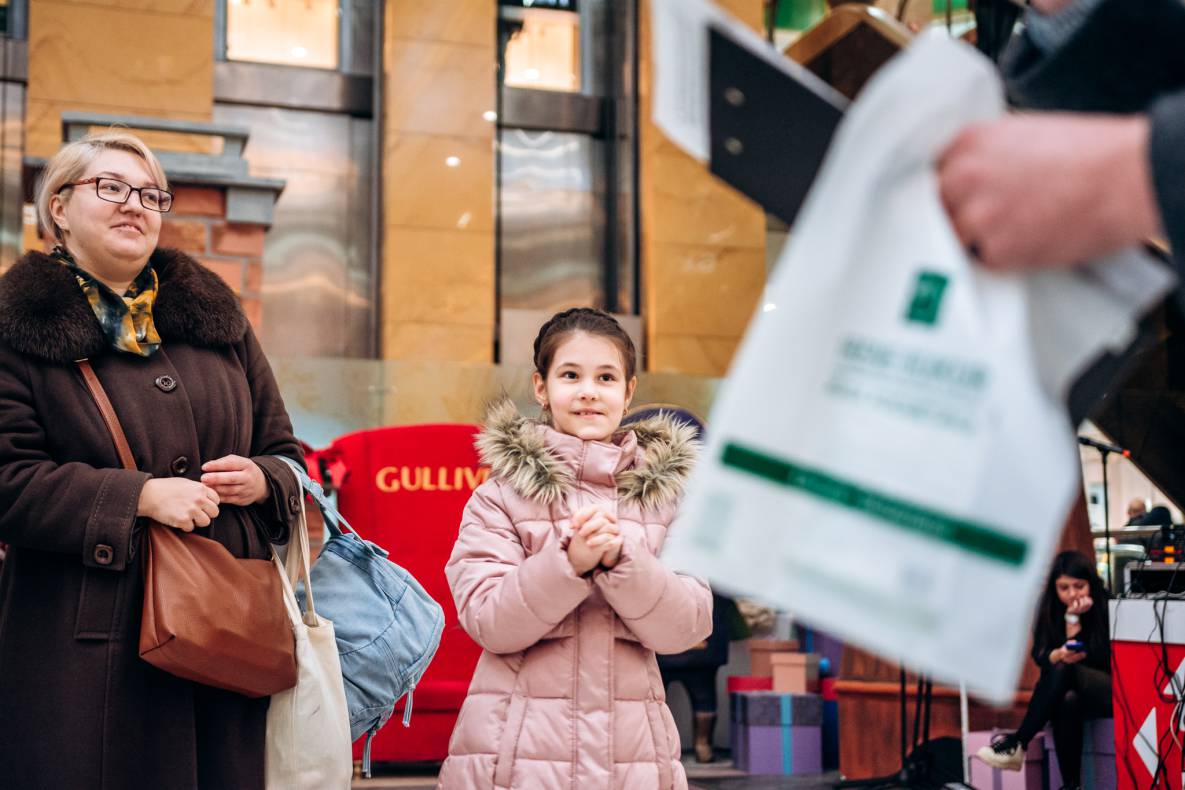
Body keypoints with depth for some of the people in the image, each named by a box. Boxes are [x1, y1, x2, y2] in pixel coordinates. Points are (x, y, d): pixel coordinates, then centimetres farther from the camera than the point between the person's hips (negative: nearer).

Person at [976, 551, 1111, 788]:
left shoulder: (1105, 607, -9)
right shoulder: (1049, 609, 2)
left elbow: (1093, 659, -12)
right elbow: (1040, 656, -6)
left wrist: (1073, 620, -19)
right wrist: (1060, 655, -27)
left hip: (1111, 691, -3)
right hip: (1067, 690, 3)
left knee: (1064, 670, -34)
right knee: (1067, 701, -35)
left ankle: (1018, 745, -35)